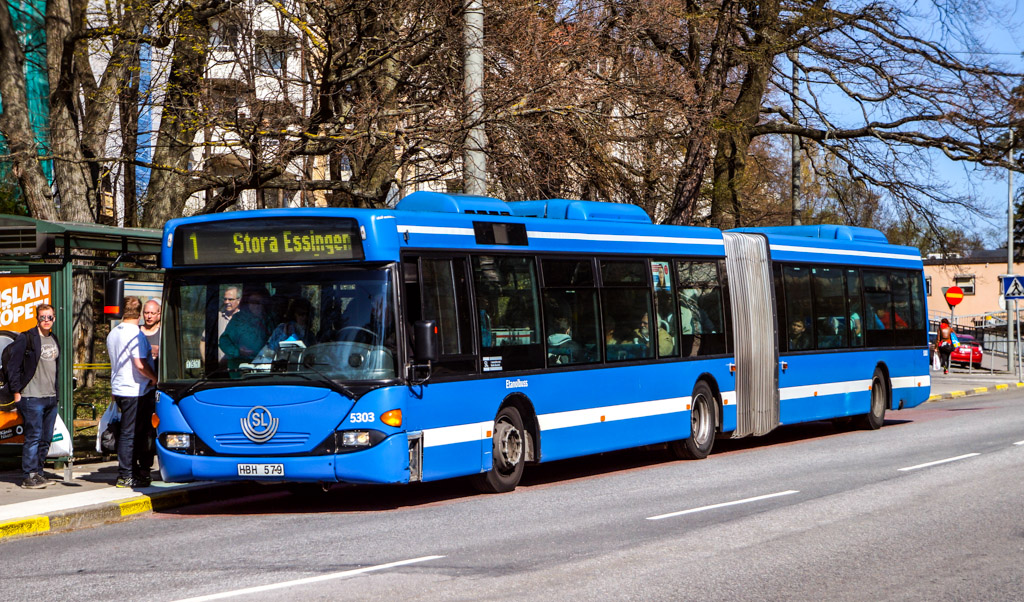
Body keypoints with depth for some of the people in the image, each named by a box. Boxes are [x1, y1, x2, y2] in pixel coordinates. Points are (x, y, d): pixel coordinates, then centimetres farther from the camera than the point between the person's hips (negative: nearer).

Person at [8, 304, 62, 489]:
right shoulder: (26, 338, -6)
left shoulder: (54, 340, 15)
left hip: (51, 397, 7)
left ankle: (37, 471, 16)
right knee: (34, 435, -9)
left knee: (46, 438, 7)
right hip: (32, 397, -7)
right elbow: (14, 366, -6)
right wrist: (17, 392, -10)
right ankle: (29, 476, -5)